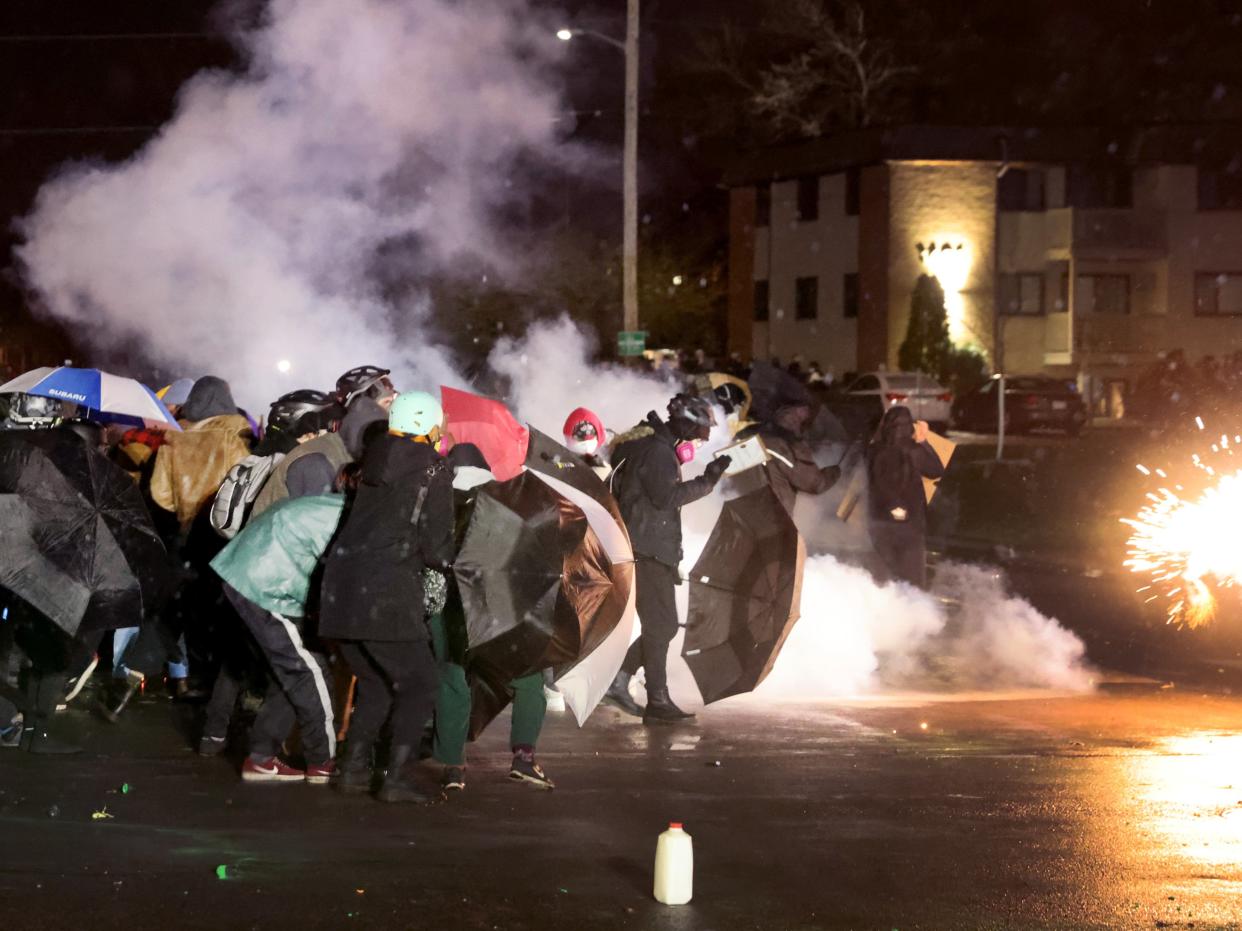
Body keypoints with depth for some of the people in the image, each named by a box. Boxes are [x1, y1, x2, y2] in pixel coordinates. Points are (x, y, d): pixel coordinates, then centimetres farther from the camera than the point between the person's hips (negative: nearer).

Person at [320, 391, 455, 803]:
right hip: (388, 590, -6)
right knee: (419, 685, 6)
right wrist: (447, 560, 18)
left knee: (374, 683, 21)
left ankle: (352, 767, 16)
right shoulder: (434, 471, -2)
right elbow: (436, 548, -5)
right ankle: (396, 777, -2)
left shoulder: (375, 462, 16)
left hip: (340, 584, 6)